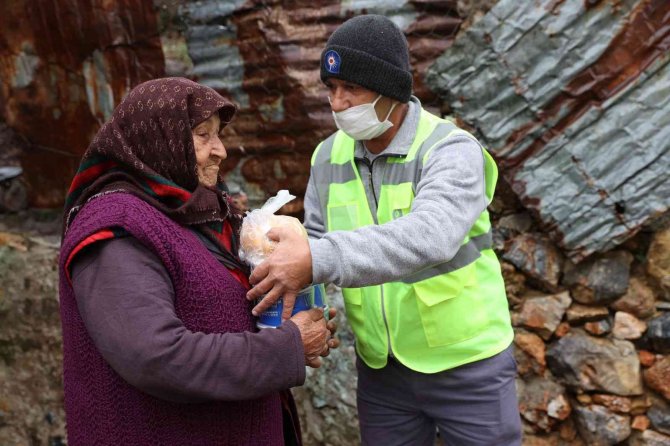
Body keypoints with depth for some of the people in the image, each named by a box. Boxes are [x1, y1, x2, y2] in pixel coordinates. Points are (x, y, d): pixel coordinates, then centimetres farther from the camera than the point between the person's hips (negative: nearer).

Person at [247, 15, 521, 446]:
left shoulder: (452, 151, -21)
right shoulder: (330, 156, -3)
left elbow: (429, 238, -40)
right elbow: (320, 245, 2)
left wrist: (317, 260, -47)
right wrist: (290, 278, -20)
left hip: (467, 363, -4)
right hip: (383, 368, 5)